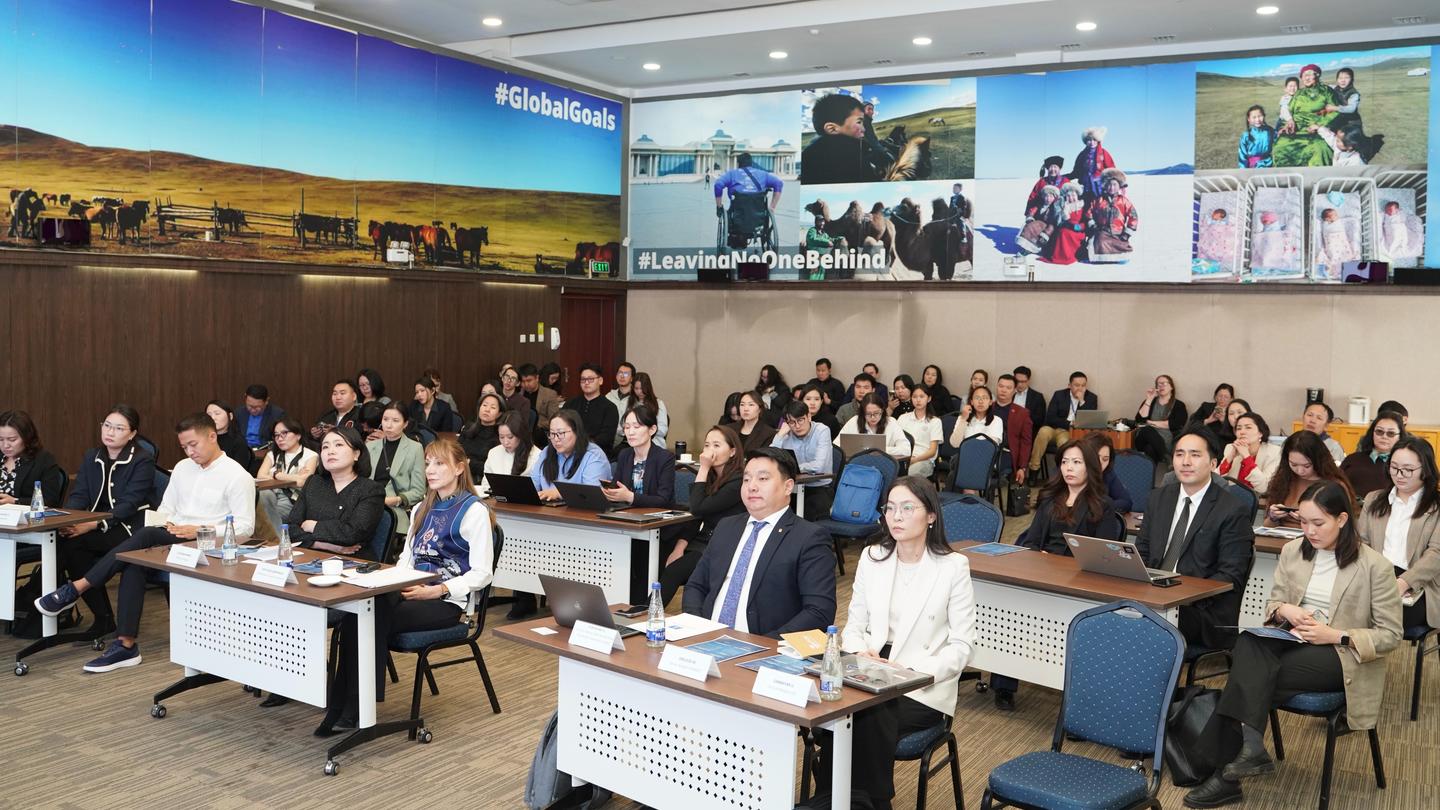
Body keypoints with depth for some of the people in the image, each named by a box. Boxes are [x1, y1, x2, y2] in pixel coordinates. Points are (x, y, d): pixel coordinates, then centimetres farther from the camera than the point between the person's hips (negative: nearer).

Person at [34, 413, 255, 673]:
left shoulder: (237, 476, -5)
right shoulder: (182, 468, 18)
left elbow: (245, 527, -10)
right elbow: (165, 507, 23)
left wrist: (200, 530, -18)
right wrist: (165, 523, -1)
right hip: (172, 538, 6)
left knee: (146, 536, -31)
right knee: (134, 561, -28)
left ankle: (76, 589, -24)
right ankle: (126, 645, -30)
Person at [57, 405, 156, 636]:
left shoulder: (142, 461, -6)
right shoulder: (92, 457, 14)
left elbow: (129, 504, -16)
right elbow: (78, 495, 5)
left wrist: (94, 525, -28)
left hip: (129, 528, -6)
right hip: (95, 527, 6)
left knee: (72, 543, -26)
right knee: (63, 542, -25)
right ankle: (103, 617, -15)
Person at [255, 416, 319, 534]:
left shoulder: (310, 456, 7)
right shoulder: (272, 454, 23)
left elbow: (301, 482, -10)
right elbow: (260, 477, 5)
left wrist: (275, 475, 0)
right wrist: (290, 479, -4)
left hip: (294, 500, -4)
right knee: (264, 493, -31)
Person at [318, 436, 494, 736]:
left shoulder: (474, 511, -3)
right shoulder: (421, 509, 23)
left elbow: (482, 574, -8)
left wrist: (436, 591, -18)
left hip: (447, 601, -6)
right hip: (411, 591, 6)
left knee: (377, 620, -29)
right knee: (355, 615, -25)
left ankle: (353, 709, -21)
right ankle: (342, 707, -29)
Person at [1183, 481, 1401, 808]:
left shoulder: (1374, 565, -7)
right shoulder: (1293, 551, 6)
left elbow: (1390, 635, -4)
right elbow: (1271, 603, 14)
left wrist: (1337, 636, -17)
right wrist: (1285, 610, -9)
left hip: (1341, 655, -5)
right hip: (1293, 639, 5)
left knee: (1248, 674, -28)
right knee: (1248, 643, -31)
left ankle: (1227, 772, -24)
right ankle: (1249, 745, -34)